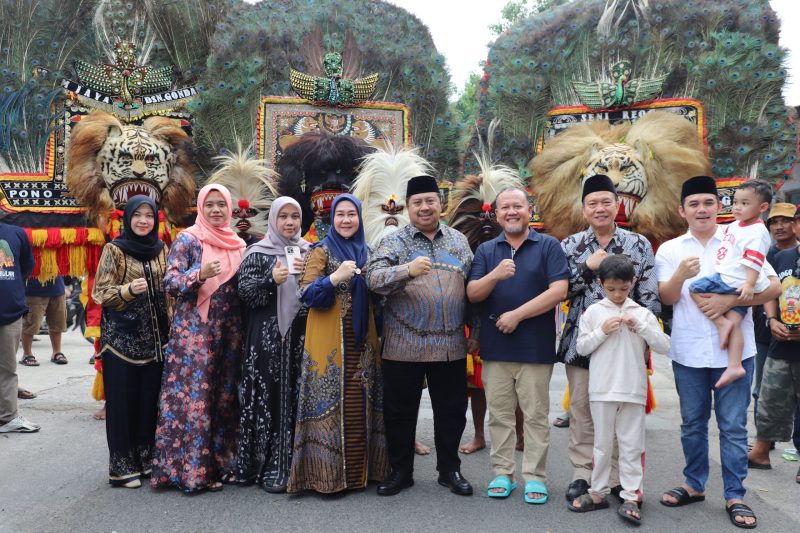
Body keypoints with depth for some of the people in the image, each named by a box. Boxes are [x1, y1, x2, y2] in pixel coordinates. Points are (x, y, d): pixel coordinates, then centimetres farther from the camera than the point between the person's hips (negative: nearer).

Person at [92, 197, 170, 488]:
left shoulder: (161, 250, 10)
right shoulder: (114, 250, -3)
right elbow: (100, 293, -6)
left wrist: (170, 328, 11)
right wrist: (129, 290, -24)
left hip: (154, 337, 4)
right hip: (121, 337, -4)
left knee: (150, 398, 8)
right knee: (122, 400, 1)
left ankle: (146, 458, 21)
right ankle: (122, 466, 11)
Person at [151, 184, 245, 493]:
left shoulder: (238, 245, 12)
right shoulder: (187, 239, -2)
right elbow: (169, 283, -8)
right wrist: (200, 274, -24)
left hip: (229, 332, 5)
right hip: (193, 331, -5)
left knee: (225, 396, 9)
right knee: (193, 396, -4)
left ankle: (221, 461, 20)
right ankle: (191, 469, 5)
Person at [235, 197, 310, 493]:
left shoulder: (309, 251, 13)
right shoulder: (257, 252, 3)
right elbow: (244, 292, -4)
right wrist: (271, 280, -19)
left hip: (301, 335, 3)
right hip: (268, 336, -3)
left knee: (298, 398, 5)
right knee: (270, 398, -3)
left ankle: (295, 463, 17)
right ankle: (269, 468, 7)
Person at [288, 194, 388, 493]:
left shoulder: (366, 252, 14)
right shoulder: (322, 251, -1)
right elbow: (307, 294, -11)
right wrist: (336, 277, -24)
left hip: (362, 341, 5)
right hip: (330, 342, -5)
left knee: (360, 405, 7)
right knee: (331, 403, -3)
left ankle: (361, 468, 18)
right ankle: (328, 473, 6)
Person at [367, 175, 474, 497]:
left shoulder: (458, 241, 11)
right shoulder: (394, 241, 0)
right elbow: (374, 279, -15)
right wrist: (408, 270, -31)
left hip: (451, 346, 3)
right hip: (404, 346, -2)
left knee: (452, 410, 11)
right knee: (400, 412, 8)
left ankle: (449, 469, 28)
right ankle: (400, 471, 24)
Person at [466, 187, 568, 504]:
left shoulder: (549, 247, 2)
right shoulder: (486, 251, 11)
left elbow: (558, 290, -9)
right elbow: (472, 294, 3)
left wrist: (517, 315, -13)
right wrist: (495, 275, -18)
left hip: (536, 347, -3)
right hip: (495, 347, 3)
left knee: (536, 415, 4)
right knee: (499, 414, 9)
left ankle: (535, 477, 15)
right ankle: (503, 473, 21)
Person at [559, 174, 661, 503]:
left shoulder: (639, 245, 3)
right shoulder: (569, 246, 5)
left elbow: (650, 297, 1)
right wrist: (587, 268, -12)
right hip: (581, 342, 1)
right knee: (582, 411, 8)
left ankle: (619, 478, 22)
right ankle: (582, 474, 21)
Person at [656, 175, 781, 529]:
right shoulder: (670, 250, 5)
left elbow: (774, 287, -3)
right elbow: (666, 297, -3)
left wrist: (730, 300, -17)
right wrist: (681, 274, -24)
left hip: (733, 350, -1)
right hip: (688, 351, 2)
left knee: (733, 427, 3)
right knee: (692, 423, 13)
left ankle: (734, 496, 15)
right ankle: (694, 485, 28)